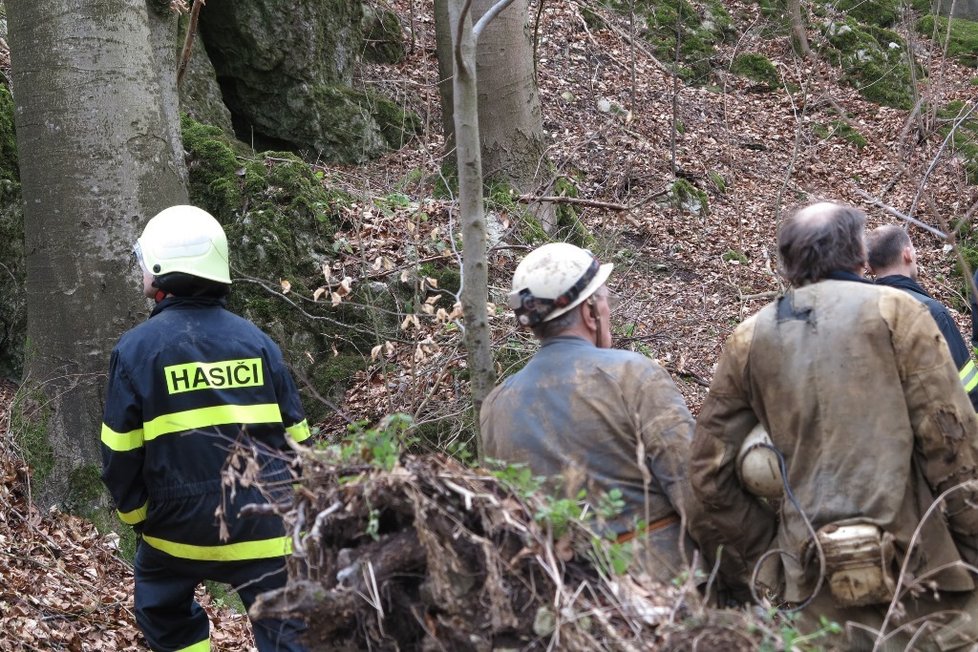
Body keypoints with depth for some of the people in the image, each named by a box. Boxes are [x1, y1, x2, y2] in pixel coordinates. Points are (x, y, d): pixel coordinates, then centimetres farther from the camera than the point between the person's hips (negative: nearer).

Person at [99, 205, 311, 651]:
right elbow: (296, 439, 6)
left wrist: (136, 515, 12)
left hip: (178, 528, -1)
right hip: (265, 531, 1)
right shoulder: (256, 341, 2)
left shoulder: (137, 348, -6)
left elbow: (120, 452, -4)